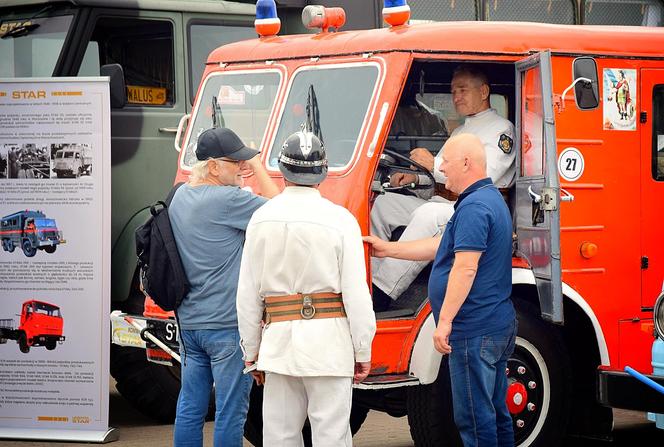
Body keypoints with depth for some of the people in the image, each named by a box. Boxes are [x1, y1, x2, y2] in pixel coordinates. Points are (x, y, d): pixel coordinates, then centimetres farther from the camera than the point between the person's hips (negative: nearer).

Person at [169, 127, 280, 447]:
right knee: (230, 412, -1)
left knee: (189, 408, 12)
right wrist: (257, 167, -4)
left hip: (188, 322, 8)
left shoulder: (180, 195, 8)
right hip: (226, 324, -8)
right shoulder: (228, 199, -18)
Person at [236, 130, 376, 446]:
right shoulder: (339, 219, -6)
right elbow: (356, 293, -7)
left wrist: (251, 352, 15)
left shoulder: (262, 219, 4)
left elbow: (248, 294, 7)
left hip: (278, 337, 3)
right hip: (329, 339, -3)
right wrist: (363, 351, 1)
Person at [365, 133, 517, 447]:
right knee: (495, 411, 15)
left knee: (473, 417, -7)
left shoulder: (474, 206, -17)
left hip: (474, 330, -11)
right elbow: (442, 246, 25)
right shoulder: (491, 199, 18)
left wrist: (444, 321, -23)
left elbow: (465, 267, -24)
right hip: (497, 325, 11)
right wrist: (388, 249, 27)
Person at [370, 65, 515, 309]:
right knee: (385, 202, -2)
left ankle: (382, 293, -40)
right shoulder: (460, 131, 28)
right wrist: (415, 176, 8)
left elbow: (484, 177, -16)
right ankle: (370, 276, -11)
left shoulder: (501, 129, -1)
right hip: (441, 204, 10)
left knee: (428, 214, -36)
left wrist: (435, 164, -19)